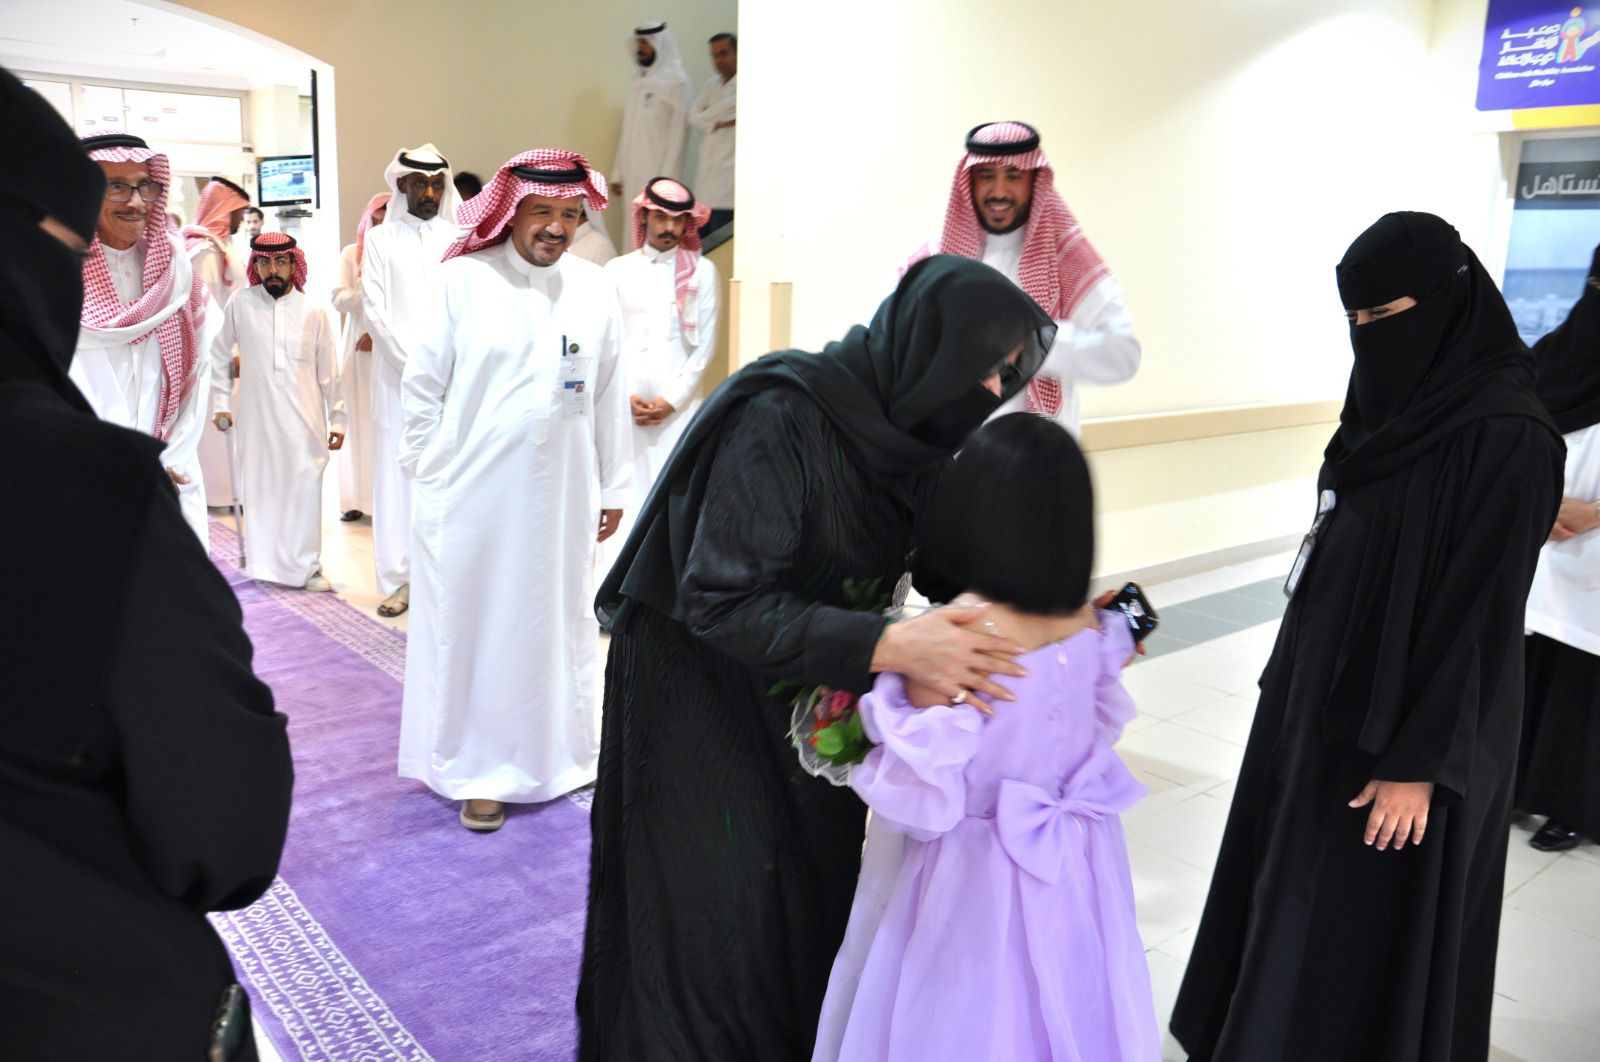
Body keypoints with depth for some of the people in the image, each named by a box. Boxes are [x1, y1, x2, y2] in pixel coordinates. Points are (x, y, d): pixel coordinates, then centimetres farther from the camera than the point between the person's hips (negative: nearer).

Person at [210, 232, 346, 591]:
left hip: (304, 421, 0)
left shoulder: (314, 312, 1)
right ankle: (264, 564, 17)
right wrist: (220, 402, 9)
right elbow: (219, 354, 12)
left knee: (305, 490, -3)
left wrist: (337, 419, 7)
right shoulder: (240, 304, 1)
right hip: (257, 419, 1)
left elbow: (329, 372, 5)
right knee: (260, 490, 5)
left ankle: (306, 565, 9)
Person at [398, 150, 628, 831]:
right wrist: (429, 476, -1)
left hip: (561, 495, 3)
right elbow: (423, 385, 0)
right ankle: (480, 769, 21)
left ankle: (558, 751, 31)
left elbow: (608, 395, 6)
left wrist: (613, 488, 7)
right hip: (472, 494, -2)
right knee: (476, 627, 7)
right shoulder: (464, 278, -5)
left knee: (559, 622, 13)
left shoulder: (594, 288, 3)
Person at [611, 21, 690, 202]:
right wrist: (617, 173, 13)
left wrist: (666, 179, -16)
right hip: (634, 178, 7)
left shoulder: (675, 81, -4)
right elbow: (628, 133, 18)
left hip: (656, 177, -7)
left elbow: (678, 135, -10)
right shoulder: (640, 82, 18)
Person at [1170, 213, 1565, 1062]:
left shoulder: (1507, 436, -21)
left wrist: (1418, 761, -18)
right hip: (1327, 690, 8)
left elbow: (1479, 615, -20)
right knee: (1295, 893, 19)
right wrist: (1292, 674, 16)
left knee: (1373, 928, 8)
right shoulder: (1396, 396, 4)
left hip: (1407, 726, -8)